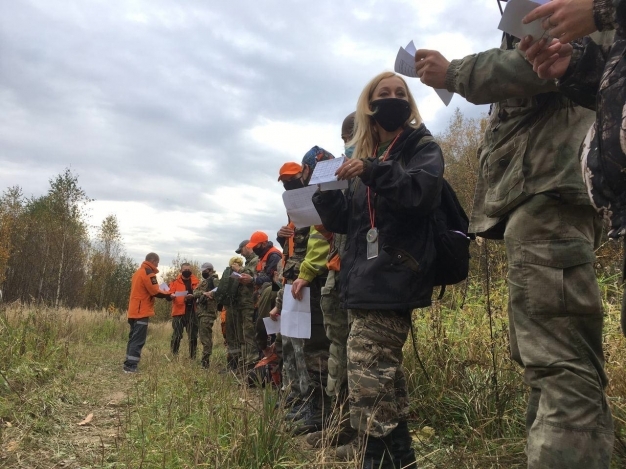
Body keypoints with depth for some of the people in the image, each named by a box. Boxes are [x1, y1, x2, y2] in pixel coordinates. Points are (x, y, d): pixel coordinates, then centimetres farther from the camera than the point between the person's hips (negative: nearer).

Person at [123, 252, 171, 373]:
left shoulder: (138, 272, 18)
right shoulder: (148, 273, -12)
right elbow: (155, 292, -16)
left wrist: (162, 292, 12)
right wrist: (167, 294, 0)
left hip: (134, 311, 10)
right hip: (142, 312, -10)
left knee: (134, 338, 15)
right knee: (138, 340, -8)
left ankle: (128, 364, 19)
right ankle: (131, 366, -10)